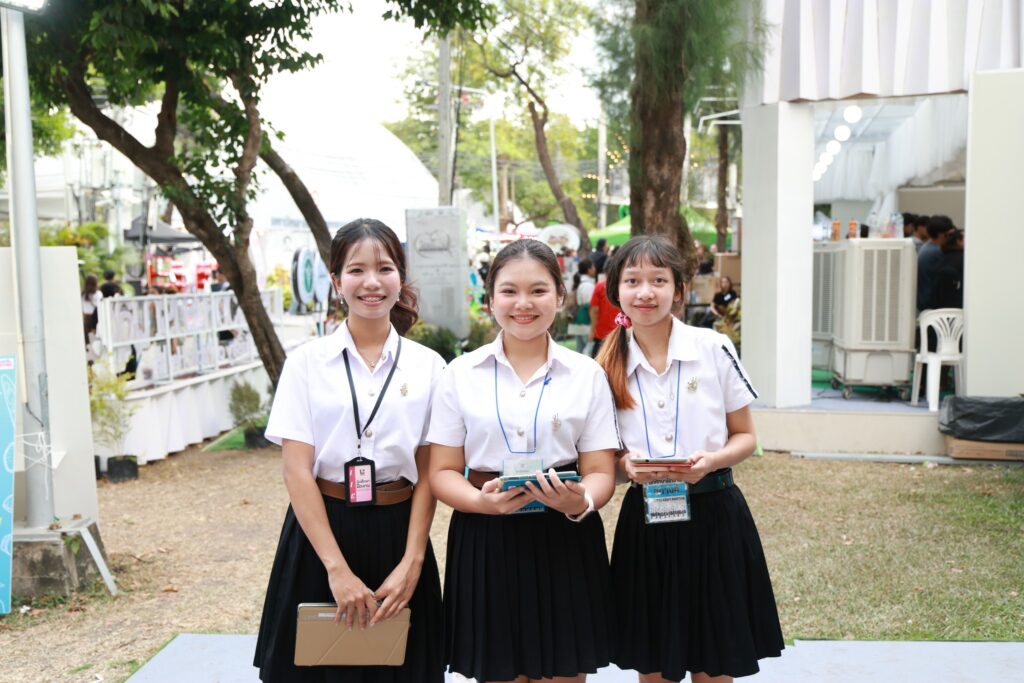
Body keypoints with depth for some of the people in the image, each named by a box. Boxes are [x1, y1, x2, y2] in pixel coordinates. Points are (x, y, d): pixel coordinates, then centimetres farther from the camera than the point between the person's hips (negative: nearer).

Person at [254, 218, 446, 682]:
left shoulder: (427, 366, 0)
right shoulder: (308, 361, -3)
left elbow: (428, 474, 0)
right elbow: (297, 470, -8)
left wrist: (411, 564, -10)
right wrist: (337, 568, -15)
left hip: (397, 533, 1)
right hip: (320, 528, -1)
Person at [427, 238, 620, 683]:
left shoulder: (587, 375, 3)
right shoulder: (460, 374, 1)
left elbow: (601, 472, 1)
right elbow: (442, 472, 1)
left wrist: (581, 503, -21)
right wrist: (482, 501, -19)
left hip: (566, 541, 1)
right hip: (485, 544, 0)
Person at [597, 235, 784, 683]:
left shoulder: (714, 348, -5)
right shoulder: (609, 366, 1)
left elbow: (745, 436, 2)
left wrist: (711, 461, -18)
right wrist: (627, 464, -14)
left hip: (713, 515, -1)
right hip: (644, 519, 2)